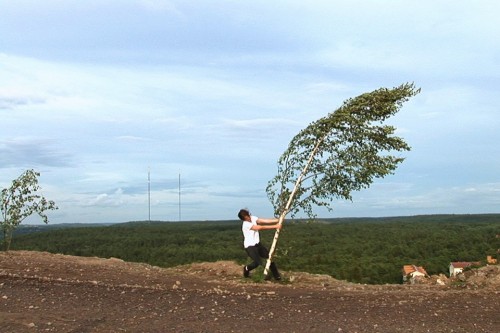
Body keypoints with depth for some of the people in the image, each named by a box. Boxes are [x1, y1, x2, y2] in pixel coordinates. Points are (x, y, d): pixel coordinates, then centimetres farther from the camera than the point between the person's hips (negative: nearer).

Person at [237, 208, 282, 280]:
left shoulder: (253, 218, -1)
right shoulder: (246, 224, -23)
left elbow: (265, 221, -8)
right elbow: (261, 227, -27)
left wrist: (278, 220, -19)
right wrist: (275, 226, -27)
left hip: (257, 244, 8)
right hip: (250, 246, -7)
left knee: (269, 256, 1)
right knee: (258, 262, -16)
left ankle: (276, 276, 11)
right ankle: (247, 268, 15)